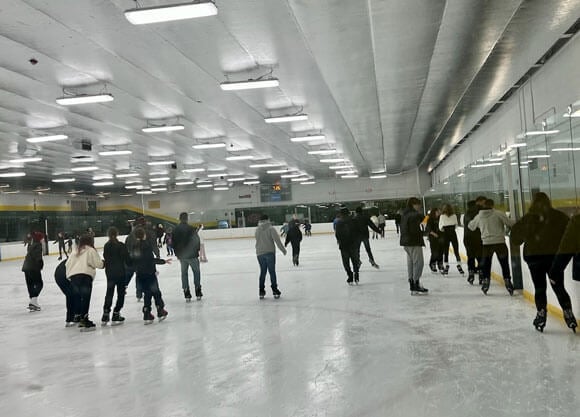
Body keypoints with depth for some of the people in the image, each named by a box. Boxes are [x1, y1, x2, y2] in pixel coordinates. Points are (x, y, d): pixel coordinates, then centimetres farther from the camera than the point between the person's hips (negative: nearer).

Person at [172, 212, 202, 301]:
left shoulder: (176, 230, 2)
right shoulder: (190, 228, -12)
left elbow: (174, 243, 7)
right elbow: (197, 240, -10)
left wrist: (177, 254, 17)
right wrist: (197, 250, 6)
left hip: (181, 255, 4)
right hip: (192, 254, -4)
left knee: (184, 273, 11)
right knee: (196, 271, 10)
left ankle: (187, 294, 10)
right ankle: (198, 293, 10)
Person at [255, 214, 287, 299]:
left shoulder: (257, 230, 4)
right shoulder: (270, 228, -8)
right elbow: (277, 239, -13)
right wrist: (283, 249, -6)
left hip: (260, 253, 4)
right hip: (270, 252, -4)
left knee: (262, 272, 13)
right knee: (272, 271, 2)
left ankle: (261, 291, 14)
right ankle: (275, 290, 2)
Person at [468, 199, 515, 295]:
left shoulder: (479, 216, 5)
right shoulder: (498, 213, -6)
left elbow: (471, 226, 19)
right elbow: (509, 223, -7)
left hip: (487, 243, 2)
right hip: (500, 242, -2)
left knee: (485, 264, 14)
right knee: (504, 264, 9)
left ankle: (485, 280, 10)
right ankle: (507, 281, 9)